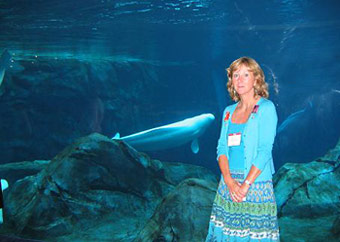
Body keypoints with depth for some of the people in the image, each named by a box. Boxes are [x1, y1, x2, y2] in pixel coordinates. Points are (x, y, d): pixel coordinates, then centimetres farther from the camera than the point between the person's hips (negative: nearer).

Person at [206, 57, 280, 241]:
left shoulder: (266, 108, -4)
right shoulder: (228, 111, 12)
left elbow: (264, 150, -12)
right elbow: (221, 148, 6)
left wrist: (245, 185, -16)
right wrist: (229, 180, -10)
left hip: (256, 183, -5)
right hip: (227, 183, 5)